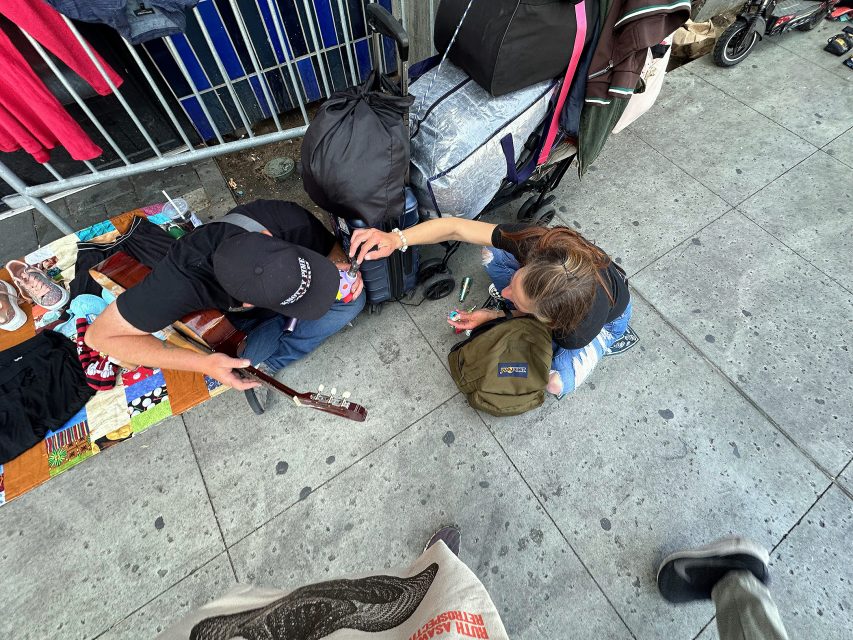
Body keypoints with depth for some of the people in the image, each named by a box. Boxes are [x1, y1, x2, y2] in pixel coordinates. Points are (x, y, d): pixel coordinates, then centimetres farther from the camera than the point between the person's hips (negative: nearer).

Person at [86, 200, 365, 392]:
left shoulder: (293, 220, -36)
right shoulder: (185, 279, -41)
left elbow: (333, 251, -16)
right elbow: (101, 335, -29)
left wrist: (342, 268, -39)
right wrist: (203, 364, -39)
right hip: (239, 316, -2)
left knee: (352, 300, -22)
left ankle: (262, 362, -12)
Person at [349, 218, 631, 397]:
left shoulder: (580, 331, -46)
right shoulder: (533, 241, -42)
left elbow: (546, 322, -21)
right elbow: (456, 227, -38)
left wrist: (492, 316, -18)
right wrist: (397, 238, -49)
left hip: (608, 316, -2)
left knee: (558, 383, -28)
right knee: (493, 253, -23)